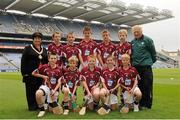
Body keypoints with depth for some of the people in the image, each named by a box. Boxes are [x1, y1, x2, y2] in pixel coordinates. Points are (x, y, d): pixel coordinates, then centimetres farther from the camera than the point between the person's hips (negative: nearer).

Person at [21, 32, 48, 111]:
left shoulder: (44, 50, 18)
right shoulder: (27, 48, 4)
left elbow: (47, 61, 18)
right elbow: (23, 61, -2)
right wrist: (24, 73, -10)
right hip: (31, 74, -4)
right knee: (31, 90, 0)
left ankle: (39, 105, 19)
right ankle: (32, 106, 10)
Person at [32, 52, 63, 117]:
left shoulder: (59, 69, 1)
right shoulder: (44, 67, -2)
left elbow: (59, 82, -1)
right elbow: (33, 73, 7)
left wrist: (54, 90, -14)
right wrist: (43, 76, -1)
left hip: (55, 89, 1)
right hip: (46, 86, -1)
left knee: (57, 112, -3)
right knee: (38, 93, -40)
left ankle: (50, 103, 33)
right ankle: (42, 110, -13)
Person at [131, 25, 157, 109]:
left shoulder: (147, 40, -3)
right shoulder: (132, 42, 13)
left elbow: (153, 52, 2)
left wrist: (151, 61, 11)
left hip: (146, 66, -5)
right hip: (135, 66, 5)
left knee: (147, 86, -3)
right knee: (138, 85, 9)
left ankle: (147, 104, 7)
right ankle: (140, 103, 20)